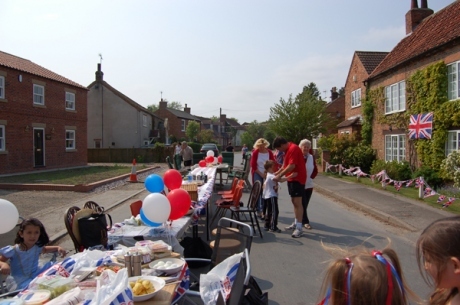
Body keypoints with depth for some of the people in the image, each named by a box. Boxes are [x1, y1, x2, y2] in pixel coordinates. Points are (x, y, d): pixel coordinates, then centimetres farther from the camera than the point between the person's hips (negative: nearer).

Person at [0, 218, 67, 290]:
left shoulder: (37, 247, 4)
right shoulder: (13, 251, -11)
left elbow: (45, 249, 28)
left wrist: (58, 248, 11)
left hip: (37, 275, 5)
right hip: (23, 282, -5)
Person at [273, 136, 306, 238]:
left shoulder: (293, 149, -19)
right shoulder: (288, 149, 13)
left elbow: (292, 166, -26)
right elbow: (285, 165, 20)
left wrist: (280, 176, -21)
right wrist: (277, 173, 11)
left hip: (297, 179, -10)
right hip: (292, 178, 10)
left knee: (297, 202, -10)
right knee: (294, 201, 15)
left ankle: (299, 228, -7)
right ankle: (296, 223, 26)